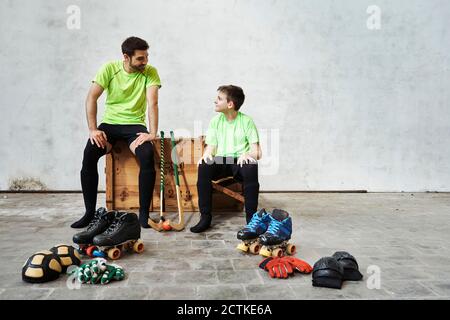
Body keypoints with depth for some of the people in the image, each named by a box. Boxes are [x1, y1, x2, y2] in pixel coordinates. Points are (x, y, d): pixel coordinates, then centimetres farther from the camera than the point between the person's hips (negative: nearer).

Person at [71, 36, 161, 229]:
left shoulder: (150, 72, -6)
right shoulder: (110, 68, -4)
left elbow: (152, 103, -16)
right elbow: (91, 98, -7)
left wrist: (152, 134, -27)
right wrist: (93, 129, -17)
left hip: (135, 125, -1)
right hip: (109, 123, 1)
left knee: (147, 156, -31)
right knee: (89, 154, -26)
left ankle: (144, 213, -18)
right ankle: (90, 212, -12)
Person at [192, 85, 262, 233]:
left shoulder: (246, 121, 0)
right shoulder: (216, 121, 10)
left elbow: (257, 152, -5)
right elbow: (210, 147, 6)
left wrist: (247, 154, -29)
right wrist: (206, 155, -19)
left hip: (240, 162, -2)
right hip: (220, 162, 3)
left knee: (251, 167, -36)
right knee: (204, 166, -29)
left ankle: (251, 219, -26)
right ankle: (205, 217, -24)